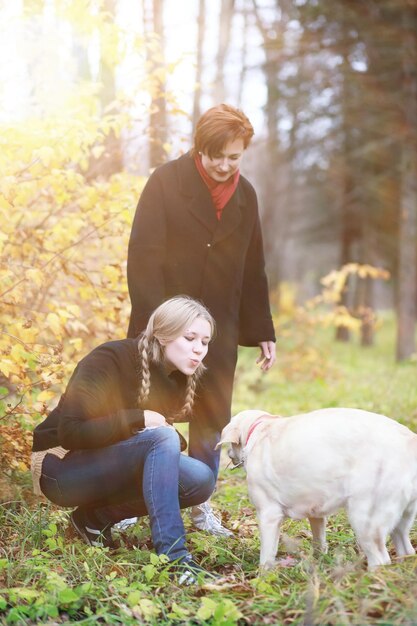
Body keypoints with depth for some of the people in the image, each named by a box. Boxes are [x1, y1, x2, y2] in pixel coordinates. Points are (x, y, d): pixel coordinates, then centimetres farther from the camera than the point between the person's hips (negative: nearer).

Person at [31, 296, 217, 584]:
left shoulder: (177, 379, 1)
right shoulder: (109, 361, -21)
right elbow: (71, 431, -26)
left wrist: (176, 442, -11)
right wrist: (138, 419, -25)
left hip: (107, 468, 8)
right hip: (61, 467, -8)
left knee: (201, 480, -13)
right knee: (162, 439, -30)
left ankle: (97, 517, -2)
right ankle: (173, 556, -33)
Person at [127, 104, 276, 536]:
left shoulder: (245, 195, 7)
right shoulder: (167, 182, -7)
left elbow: (253, 269, 13)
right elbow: (143, 256, -11)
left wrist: (262, 331, 10)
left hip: (219, 329, 4)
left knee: (212, 419, 6)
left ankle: (200, 505, 19)